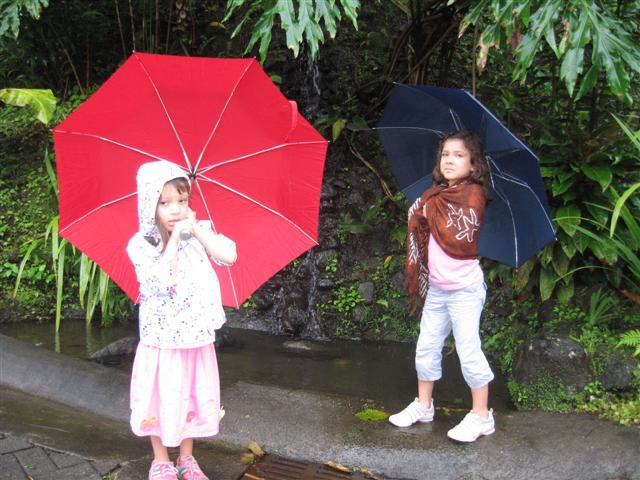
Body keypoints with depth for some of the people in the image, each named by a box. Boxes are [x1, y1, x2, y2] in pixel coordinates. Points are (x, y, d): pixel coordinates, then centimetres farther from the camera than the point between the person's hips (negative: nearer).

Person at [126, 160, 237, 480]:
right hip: (162, 338, -3)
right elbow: (164, 279, -24)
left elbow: (229, 255, -14)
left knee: (192, 397, 15)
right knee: (162, 400, 10)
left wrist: (196, 228, -14)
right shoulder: (140, 244, -11)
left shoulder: (198, 233, 0)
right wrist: (174, 237, -21)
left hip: (197, 335, 3)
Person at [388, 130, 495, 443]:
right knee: (426, 347, 13)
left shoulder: (473, 194, -12)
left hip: (464, 289, -7)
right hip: (436, 288, 7)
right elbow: (419, 227, 17)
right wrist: (421, 215, -3)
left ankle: (481, 416, 11)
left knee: (469, 351, -2)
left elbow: (461, 237, -22)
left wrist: (434, 213, -14)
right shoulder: (437, 195, 9)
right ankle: (423, 405, 28)